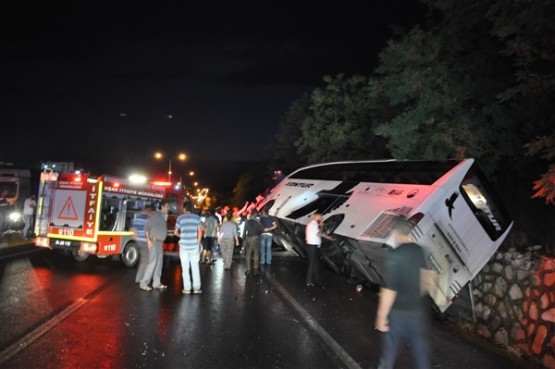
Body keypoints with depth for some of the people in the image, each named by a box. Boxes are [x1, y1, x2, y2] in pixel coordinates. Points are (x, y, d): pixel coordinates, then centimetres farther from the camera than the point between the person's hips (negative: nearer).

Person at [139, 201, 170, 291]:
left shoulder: (164, 216, 13)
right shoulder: (156, 214, -10)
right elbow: (147, 226, -14)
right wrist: (148, 240, -17)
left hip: (160, 242, 9)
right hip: (154, 242, -9)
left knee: (159, 263, 11)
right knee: (152, 263, -8)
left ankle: (156, 283, 17)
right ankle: (144, 283, -1)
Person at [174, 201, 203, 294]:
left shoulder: (180, 218, 0)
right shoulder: (197, 217, 2)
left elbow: (175, 232, 5)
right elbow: (200, 232, 2)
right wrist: (198, 244, 11)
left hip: (184, 246, -1)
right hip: (194, 246, 1)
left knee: (185, 268, 6)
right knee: (195, 267, 9)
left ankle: (187, 288, 7)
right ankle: (196, 288, 10)